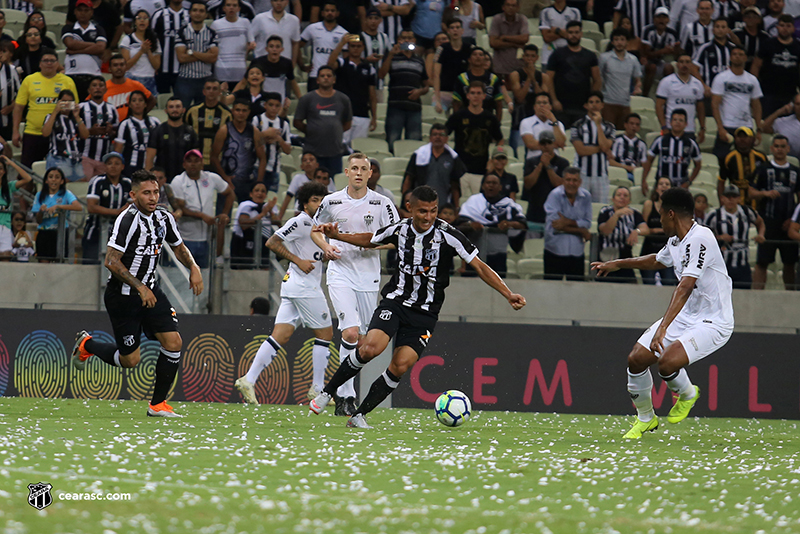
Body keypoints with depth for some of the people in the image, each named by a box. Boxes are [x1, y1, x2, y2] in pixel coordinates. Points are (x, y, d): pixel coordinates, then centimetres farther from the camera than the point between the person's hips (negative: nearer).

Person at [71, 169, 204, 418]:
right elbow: (111, 261, -25)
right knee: (130, 360, 0)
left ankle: (158, 404, 4)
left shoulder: (164, 218, 2)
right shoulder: (128, 220, -21)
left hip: (150, 290, 7)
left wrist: (193, 267, 2)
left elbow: (179, 247, 21)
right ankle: (87, 344, 31)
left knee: (173, 342, -9)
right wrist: (140, 288, -26)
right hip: (122, 295, -7)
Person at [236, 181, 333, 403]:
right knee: (325, 333, -1)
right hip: (304, 286, -9)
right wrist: (298, 260, -17)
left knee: (280, 335, 1)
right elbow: (272, 242, -13)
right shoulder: (300, 222, -9)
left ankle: (249, 380, -6)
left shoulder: (316, 225, 19)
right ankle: (317, 389, 4)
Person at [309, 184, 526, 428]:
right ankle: (327, 392, -7)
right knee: (371, 347, -24)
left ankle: (359, 415, 0)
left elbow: (480, 266, -8)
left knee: (400, 366, -14)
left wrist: (508, 294, -16)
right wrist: (337, 236, 8)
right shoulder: (399, 229, -2)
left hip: (425, 314, -1)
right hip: (395, 302, 1)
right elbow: (369, 240, 19)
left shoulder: (448, 236, -11)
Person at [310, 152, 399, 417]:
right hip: (340, 274, -2)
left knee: (360, 339, 7)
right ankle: (347, 395, -15)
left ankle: (341, 389, 27)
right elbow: (315, 230, 18)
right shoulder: (332, 202, 3)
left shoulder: (381, 204, 1)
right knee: (351, 332, -19)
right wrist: (326, 246, -2)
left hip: (369, 276, 2)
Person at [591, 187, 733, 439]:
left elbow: (685, 287, -35)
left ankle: (687, 394, 8)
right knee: (636, 358, -2)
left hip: (712, 322, -9)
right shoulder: (676, 240, 5)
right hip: (685, 316, 9)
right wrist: (618, 264, 40)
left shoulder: (700, 239, -25)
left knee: (667, 362, -28)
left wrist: (663, 327, -42)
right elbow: (659, 260, 31)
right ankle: (645, 418, 21)